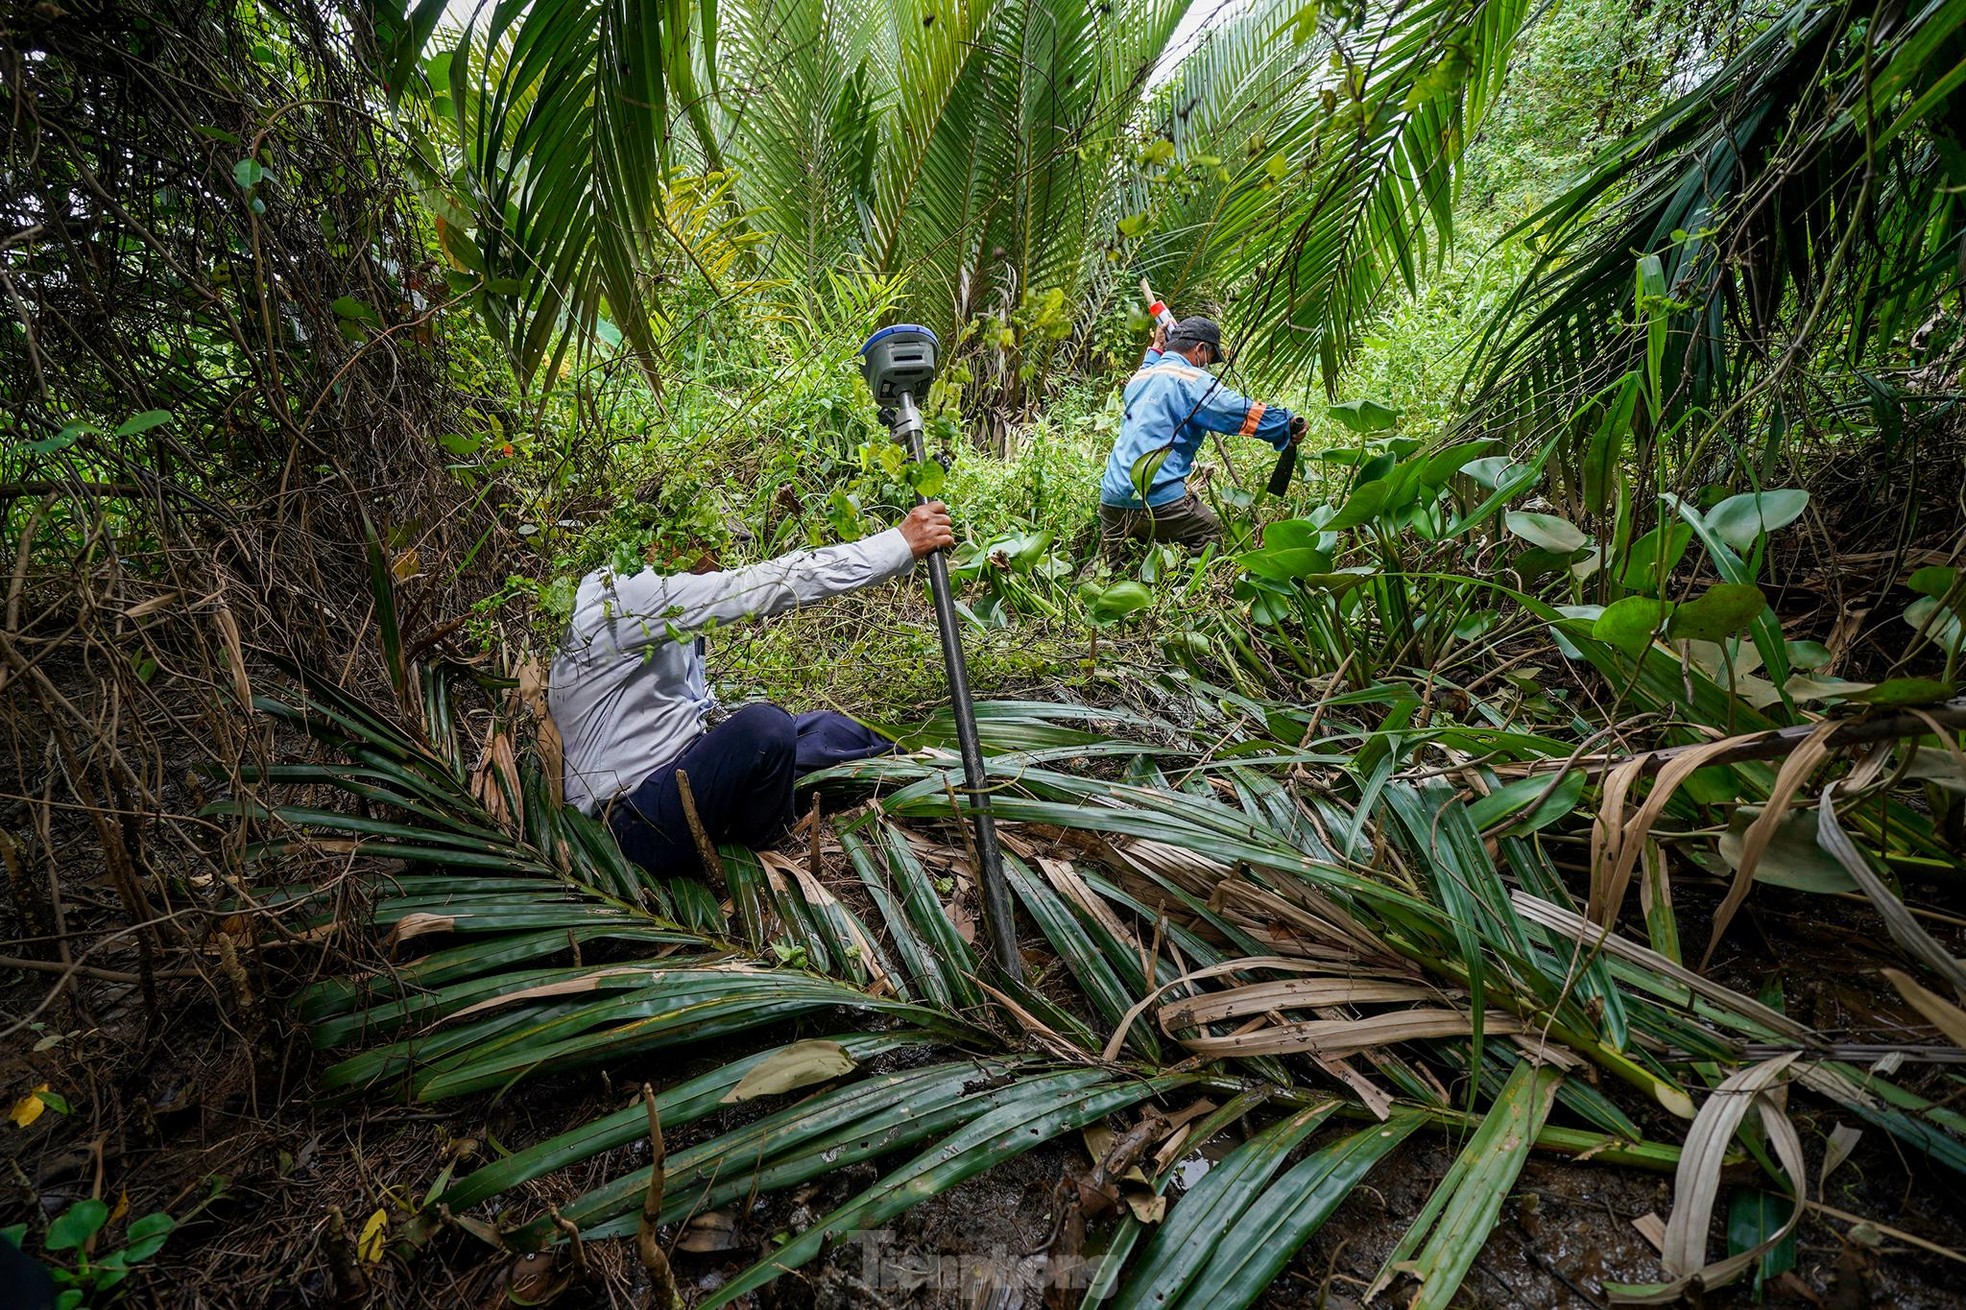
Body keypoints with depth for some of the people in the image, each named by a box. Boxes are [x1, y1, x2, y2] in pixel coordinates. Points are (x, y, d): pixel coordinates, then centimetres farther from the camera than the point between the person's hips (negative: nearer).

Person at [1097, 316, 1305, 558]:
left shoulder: (1140, 377, 19)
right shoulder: (1191, 379, -4)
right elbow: (1242, 413, -11)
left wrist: (1155, 350, 50)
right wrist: (1289, 423, 0)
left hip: (1111, 498, 7)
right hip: (1158, 499, -7)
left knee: (1108, 566, 20)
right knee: (1212, 531, 14)